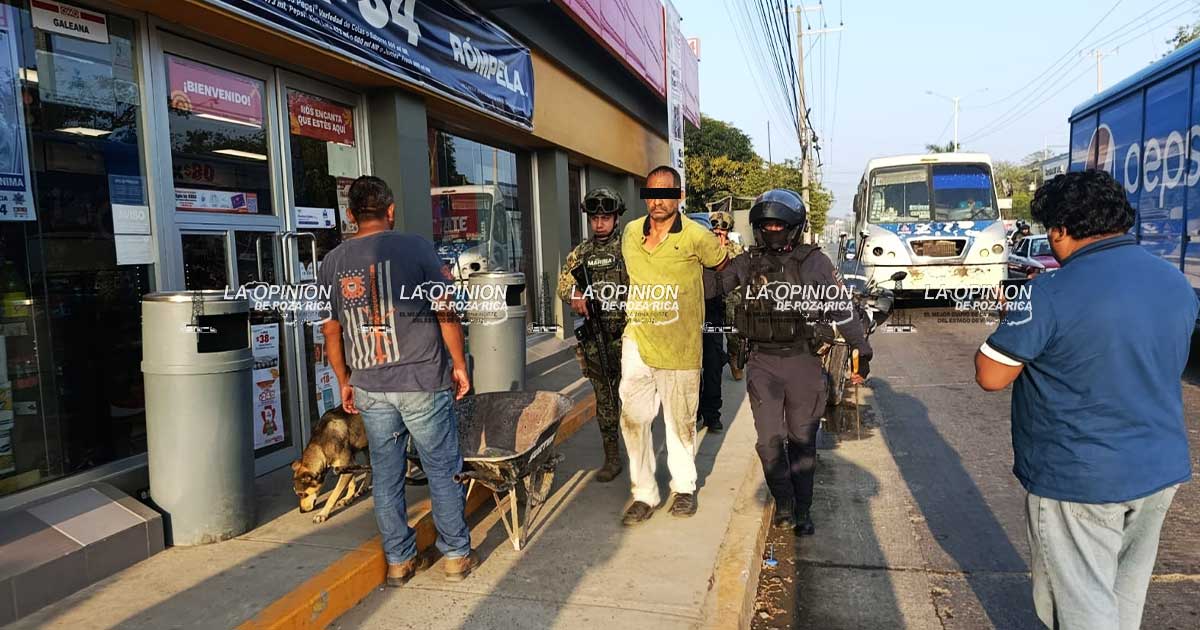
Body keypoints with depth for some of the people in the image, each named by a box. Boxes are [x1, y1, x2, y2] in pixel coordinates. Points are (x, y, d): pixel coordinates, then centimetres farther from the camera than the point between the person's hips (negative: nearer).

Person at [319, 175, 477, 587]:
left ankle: (399, 560, 23)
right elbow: (445, 312, -6)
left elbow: (331, 331, 10)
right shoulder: (415, 247, -6)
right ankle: (456, 555, 17)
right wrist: (459, 364, 3)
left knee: (386, 475, 13)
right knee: (442, 470, 8)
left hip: (369, 387, 4)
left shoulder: (332, 262, 5)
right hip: (423, 382, -3)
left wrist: (344, 381, 20)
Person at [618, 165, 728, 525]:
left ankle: (684, 487, 32)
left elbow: (723, 265, 11)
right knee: (633, 417, -4)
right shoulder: (630, 233, 3)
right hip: (637, 339, 3)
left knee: (681, 421, 12)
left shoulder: (696, 236, -9)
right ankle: (644, 494, 11)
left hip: (679, 346, -2)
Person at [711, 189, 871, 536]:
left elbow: (842, 307, 3)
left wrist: (862, 351, 8)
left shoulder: (814, 261, -2)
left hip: (803, 363, -1)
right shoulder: (748, 262, 3)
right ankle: (784, 504, 19)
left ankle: (803, 511, 25)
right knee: (770, 440, -1)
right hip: (763, 364, 1)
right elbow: (712, 285, 6)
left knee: (802, 440, 10)